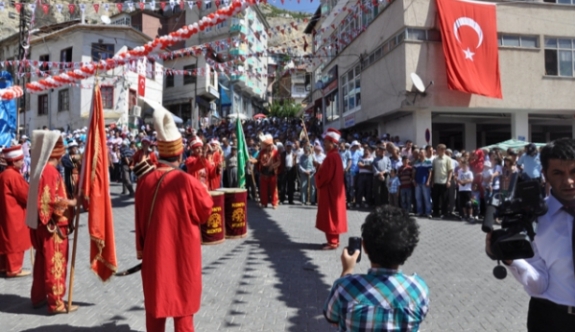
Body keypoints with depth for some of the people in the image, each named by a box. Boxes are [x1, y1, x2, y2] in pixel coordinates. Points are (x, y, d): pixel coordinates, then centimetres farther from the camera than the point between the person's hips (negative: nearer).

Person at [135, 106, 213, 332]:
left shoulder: (145, 181, -7)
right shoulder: (187, 181, -19)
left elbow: (139, 220, 2)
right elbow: (206, 210, -6)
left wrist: (141, 249, 14)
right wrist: (201, 189, 11)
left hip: (154, 251, 4)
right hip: (182, 252, -3)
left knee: (155, 298, 16)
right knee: (183, 297, 12)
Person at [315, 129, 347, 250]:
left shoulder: (331, 157, -20)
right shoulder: (335, 155, 11)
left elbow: (326, 176, -22)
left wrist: (318, 182, -4)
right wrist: (319, 168, 5)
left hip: (329, 190, -10)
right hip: (332, 189, 10)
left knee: (330, 216, -3)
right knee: (332, 216, 15)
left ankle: (333, 242, 4)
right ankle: (334, 240, 22)